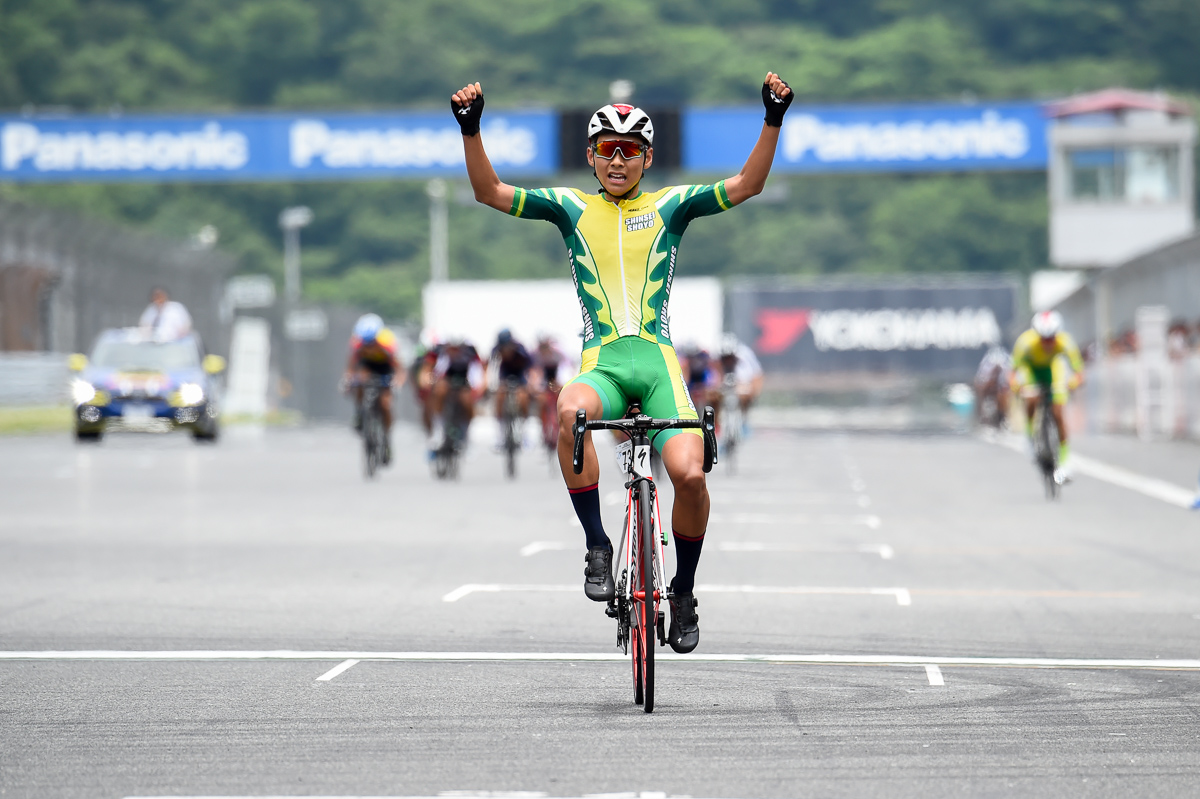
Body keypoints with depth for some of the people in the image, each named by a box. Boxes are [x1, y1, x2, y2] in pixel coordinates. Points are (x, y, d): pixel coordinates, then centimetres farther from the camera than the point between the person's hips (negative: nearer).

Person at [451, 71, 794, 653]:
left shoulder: (670, 206, 10)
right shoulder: (571, 208, 12)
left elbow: (747, 186, 0)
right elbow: (490, 192, 4)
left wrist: (773, 119, -13)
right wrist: (470, 128, -10)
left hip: (659, 362, 0)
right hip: (602, 364, 0)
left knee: (689, 473, -22)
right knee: (569, 409, -37)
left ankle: (683, 593, 5)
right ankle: (597, 547, -21)